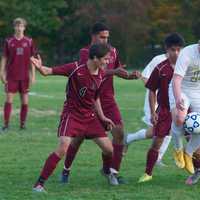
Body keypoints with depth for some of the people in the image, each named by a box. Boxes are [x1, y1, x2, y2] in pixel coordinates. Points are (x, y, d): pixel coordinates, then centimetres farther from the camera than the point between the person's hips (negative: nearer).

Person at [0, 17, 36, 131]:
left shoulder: (29, 42, 4)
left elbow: (32, 60, 7)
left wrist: (33, 75, 2)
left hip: (25, 76, 1)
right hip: (11, 76, -1)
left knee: (25, 101, 3)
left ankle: (23, 123, 12)